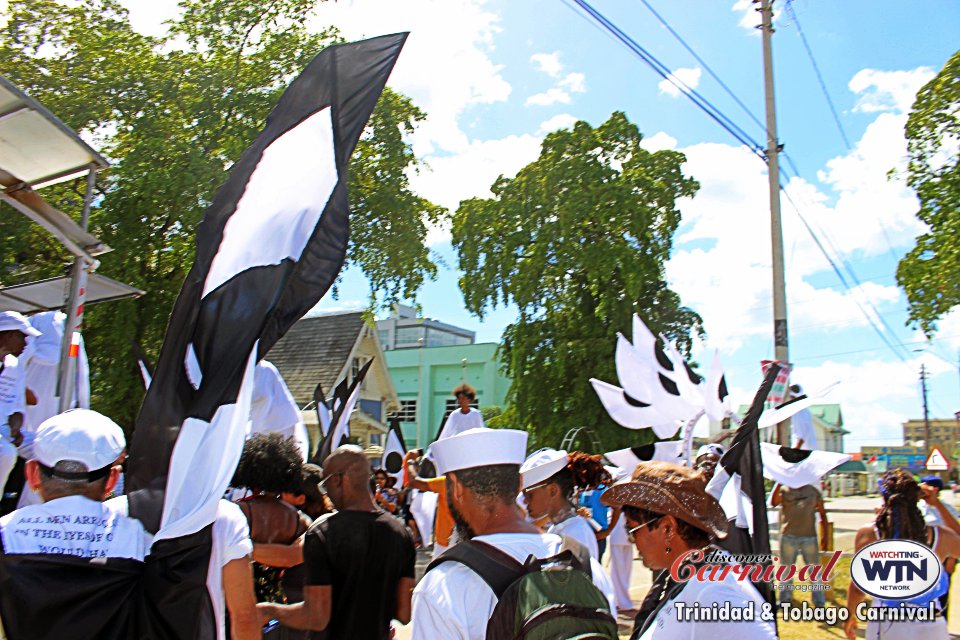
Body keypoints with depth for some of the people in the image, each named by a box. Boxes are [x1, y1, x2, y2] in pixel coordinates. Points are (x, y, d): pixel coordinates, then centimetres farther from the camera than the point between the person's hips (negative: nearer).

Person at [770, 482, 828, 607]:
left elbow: (822, 513, 9)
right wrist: (779, 483, -23)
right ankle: (785, 599, 25)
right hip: (788, 537, 0)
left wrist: (825, 535, 4)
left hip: (809, 536, 1)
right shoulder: (784, 490, 1)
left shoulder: (813, 491, 6)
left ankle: (820, 603, 17)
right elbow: (773, 503, -18)